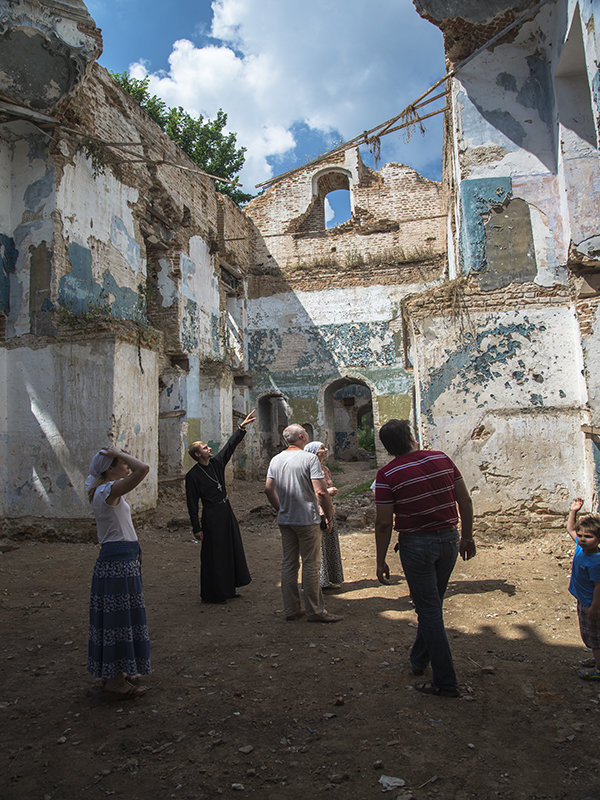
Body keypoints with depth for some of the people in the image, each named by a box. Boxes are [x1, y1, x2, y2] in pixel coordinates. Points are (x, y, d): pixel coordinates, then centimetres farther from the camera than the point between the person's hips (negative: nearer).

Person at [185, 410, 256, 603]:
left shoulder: (216, 463, 5)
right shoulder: (192, 476, -12)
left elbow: (230, 445, 8)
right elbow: (192, 504, -11)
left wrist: (242, 427, 1)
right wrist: (196, 528, -12)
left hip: (227, 512, 8)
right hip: (212, 517, -8)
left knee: (232, 550, 14)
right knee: (214, 555, 0)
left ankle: (228, 589, 27)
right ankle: (212, 594, 14)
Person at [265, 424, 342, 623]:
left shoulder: (276, 459, 6)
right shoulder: (310, 458, -13)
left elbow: (268, 489, 8)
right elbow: (321, 491, -18)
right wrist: (330, 516, -7)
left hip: (285, 520, 6)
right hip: (308, 520, -6)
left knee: (288, 564, 12)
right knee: (310, 565, 2)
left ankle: (291, 610, 20)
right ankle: (315, 611, 11)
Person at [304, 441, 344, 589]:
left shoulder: (325, 469, 13)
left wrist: (333, 492, 3)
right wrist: (326, 491, -18)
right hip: (314, 512, -8)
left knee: (330, 545, 12)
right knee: (317, 545, -2)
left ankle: (328, 580, 24)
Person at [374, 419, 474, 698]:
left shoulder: (387, 475, -12)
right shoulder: (441, 458, -1)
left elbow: (384, 523, -11)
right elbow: (465, 501, 3)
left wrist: (381, 561, -2)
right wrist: (467, 537, 13)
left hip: (417, 544, -5)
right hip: (449, 539, 5)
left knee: (429, 610, 6)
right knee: (432, 604, 20)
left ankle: (445, 681, 13)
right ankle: (419, 659, 38)